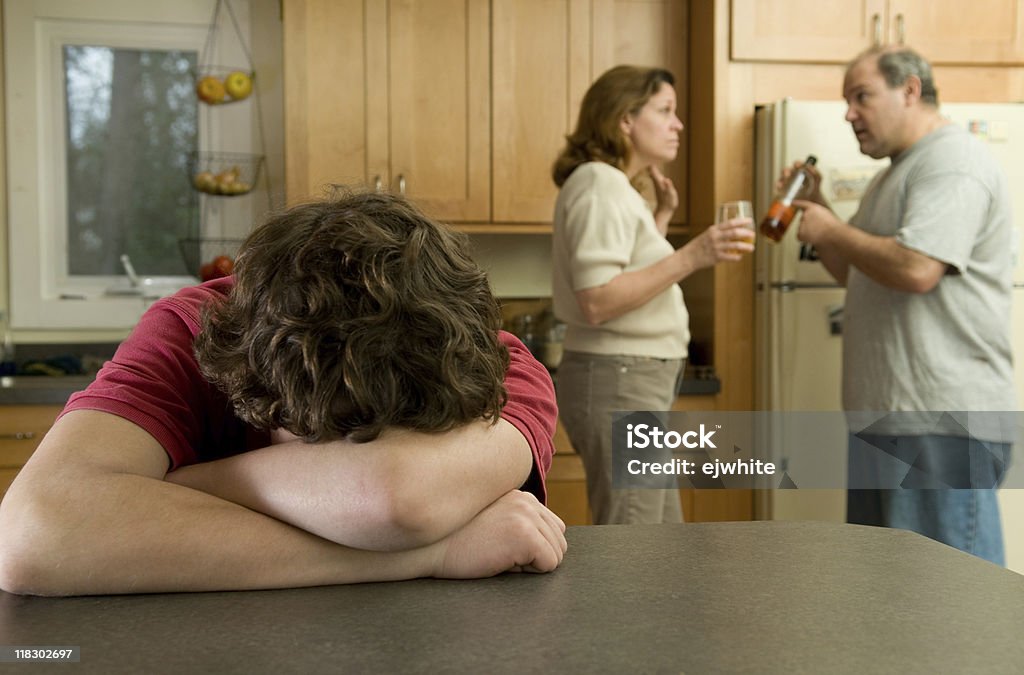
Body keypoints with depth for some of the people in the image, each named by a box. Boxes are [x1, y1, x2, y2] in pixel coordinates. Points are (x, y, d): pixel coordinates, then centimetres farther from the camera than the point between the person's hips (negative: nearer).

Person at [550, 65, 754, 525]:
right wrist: (690, 257, -27)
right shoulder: (600, 184, -14)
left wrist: (663, 214, 17)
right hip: (618, 383, -11)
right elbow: (597, 302, -24)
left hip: (633, 382, 11)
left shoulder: (616, 188, 16)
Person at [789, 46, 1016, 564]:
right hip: (887, 417, 11)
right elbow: (857, 276, 26)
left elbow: (916, 269, -25)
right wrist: (816, 214, 11)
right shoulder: (898, 172, 21)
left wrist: (833, 231, -10)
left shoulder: (953, 161, -11)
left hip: (944, 423, -11)